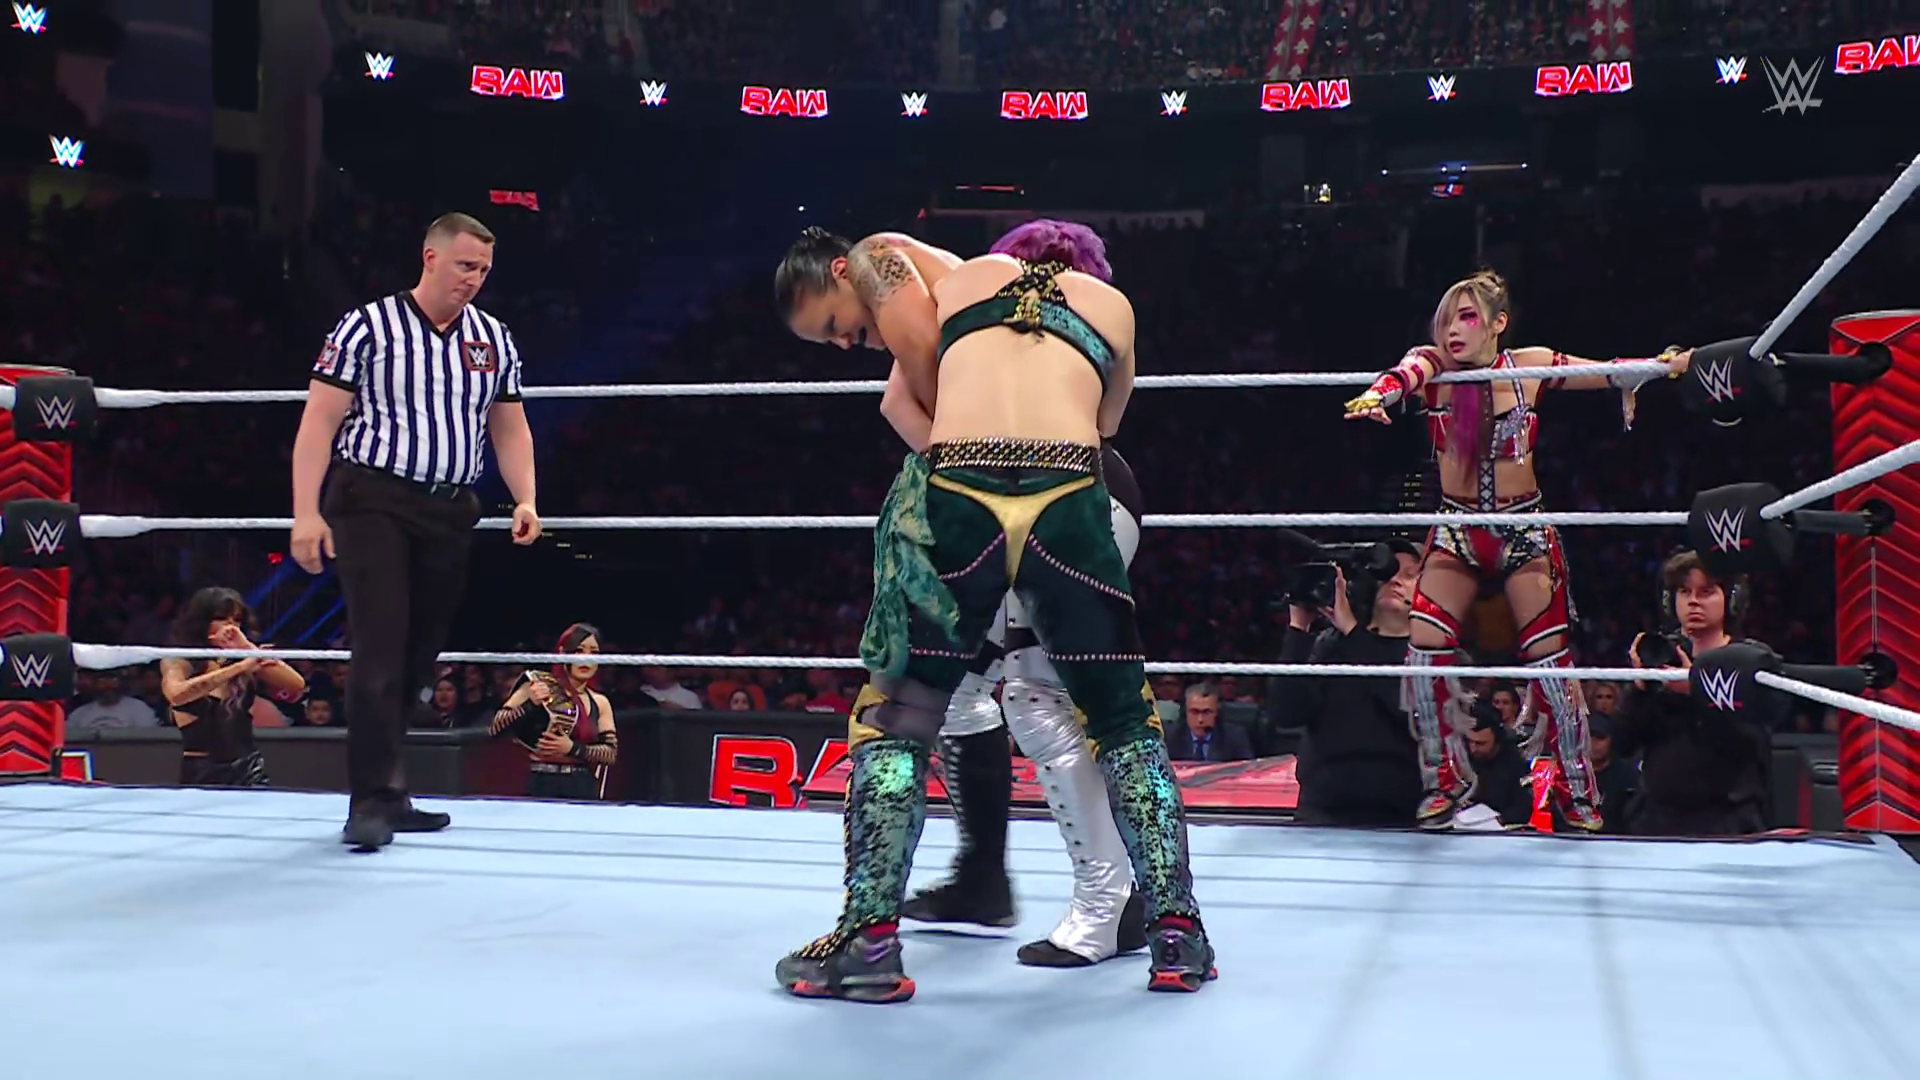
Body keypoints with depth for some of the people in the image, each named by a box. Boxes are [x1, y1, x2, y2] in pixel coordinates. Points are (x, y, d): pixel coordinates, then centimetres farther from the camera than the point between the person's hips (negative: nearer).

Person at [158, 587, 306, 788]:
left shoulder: (248, 663, 5)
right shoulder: (178, 662, -1)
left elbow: (296, 686, -9)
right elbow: (176, 694, -24)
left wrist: (249, 649, -13)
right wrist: (239, 667, -25)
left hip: (248, 771, 2)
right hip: (201, 774, -2)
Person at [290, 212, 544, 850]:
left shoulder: (494, 341, 12)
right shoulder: (366, 328, -3)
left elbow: (510, 429, 17)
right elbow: (319, 423, -4)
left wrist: (525, 499, 1)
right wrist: (306, 512, -12)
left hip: (450, 514, 5)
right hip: (373, 504, -5)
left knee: (417, 657, 9)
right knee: (380, 651, -14)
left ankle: (382, 794, 20)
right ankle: (373, 800, -11)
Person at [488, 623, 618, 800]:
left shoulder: (600, 703, 9)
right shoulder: (537, 686, -1)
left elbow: (611, 752, 2)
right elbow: (494, 729, -4)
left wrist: (573, 748, -13)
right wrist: (530, 705, -18)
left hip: (584, 791, 3)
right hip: (542, 787, -3)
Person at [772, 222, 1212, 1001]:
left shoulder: (957, 283, 27)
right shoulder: (1111, 304, 26)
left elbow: (906, 402, 32)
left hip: (952, 498, 0)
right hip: (1068, 502, 1)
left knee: (893, 717, 13)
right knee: (1124, 722, 16)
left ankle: (869, 939, 7)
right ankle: (1178, 936, 17)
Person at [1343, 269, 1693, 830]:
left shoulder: (1530, 366, -7)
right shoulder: (1433, 366, -9)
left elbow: (1609, 374, -12)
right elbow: (1403, 375, -31)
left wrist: (1661, 365, -32)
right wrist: (1376, 395, -54)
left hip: (1524, 530, -1)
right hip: (1456, 530, 1)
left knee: (1548, 657, 0)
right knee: (1425, 646, -9)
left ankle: (1577, 791, 16)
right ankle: (1445, 777, 11)